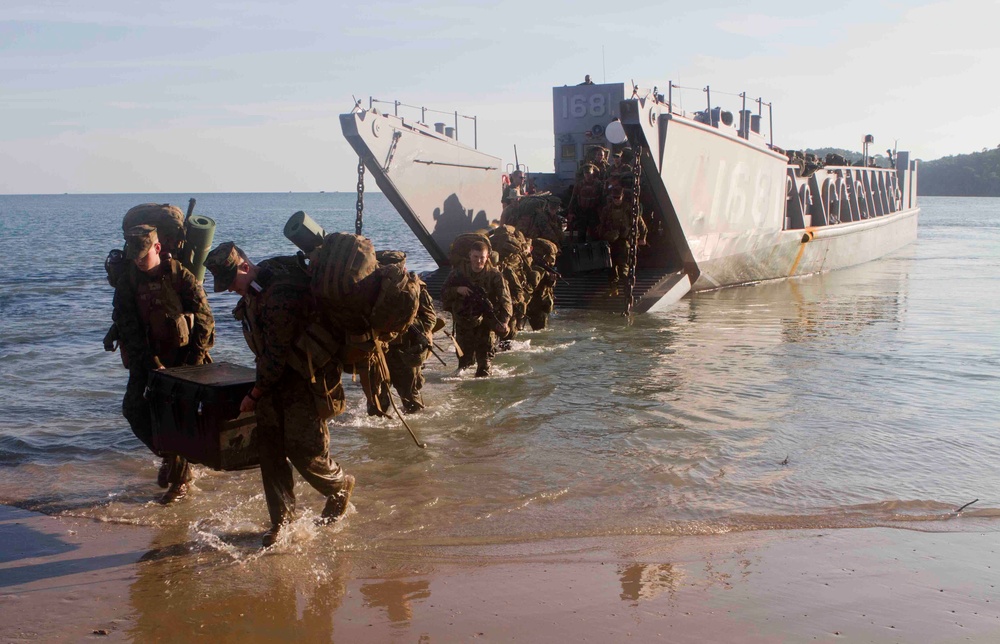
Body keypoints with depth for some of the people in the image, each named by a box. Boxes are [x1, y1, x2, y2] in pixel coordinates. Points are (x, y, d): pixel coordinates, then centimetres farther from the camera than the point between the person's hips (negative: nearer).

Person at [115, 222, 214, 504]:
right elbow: (129, 329, -6)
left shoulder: (180, 275, -9)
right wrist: (152, 364, -17)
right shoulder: (127, 283, -1)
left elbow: (204, 320, -10)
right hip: (147, 360, 3)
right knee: (134, 409, -6)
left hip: (182, 357, -3)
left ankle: (180, 479, 12)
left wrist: (193, 363, -15)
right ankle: (169, 456, 18)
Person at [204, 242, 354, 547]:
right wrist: (259, 390, 19)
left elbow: (278, 353, -23)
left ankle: (340, 487, 23)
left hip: (303, 378, -9)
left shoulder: (282, 293, -27)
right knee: (271, 447, 6)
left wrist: (255, 394, -15)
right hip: (273, 375, 9)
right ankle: (281, 518, 16)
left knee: (304, 449, -6)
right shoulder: (253, 287, 4)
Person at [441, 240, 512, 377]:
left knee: (485, 360, -2)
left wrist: (504, 320, -33)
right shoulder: (458, 272, -3)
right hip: (463, 323, 3)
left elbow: (505, 299, -18)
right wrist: (457, 290, -24)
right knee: (465, 360, 16)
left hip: (486, 323, -2)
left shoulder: (494, 275, -10)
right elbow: (444, 294, -2)